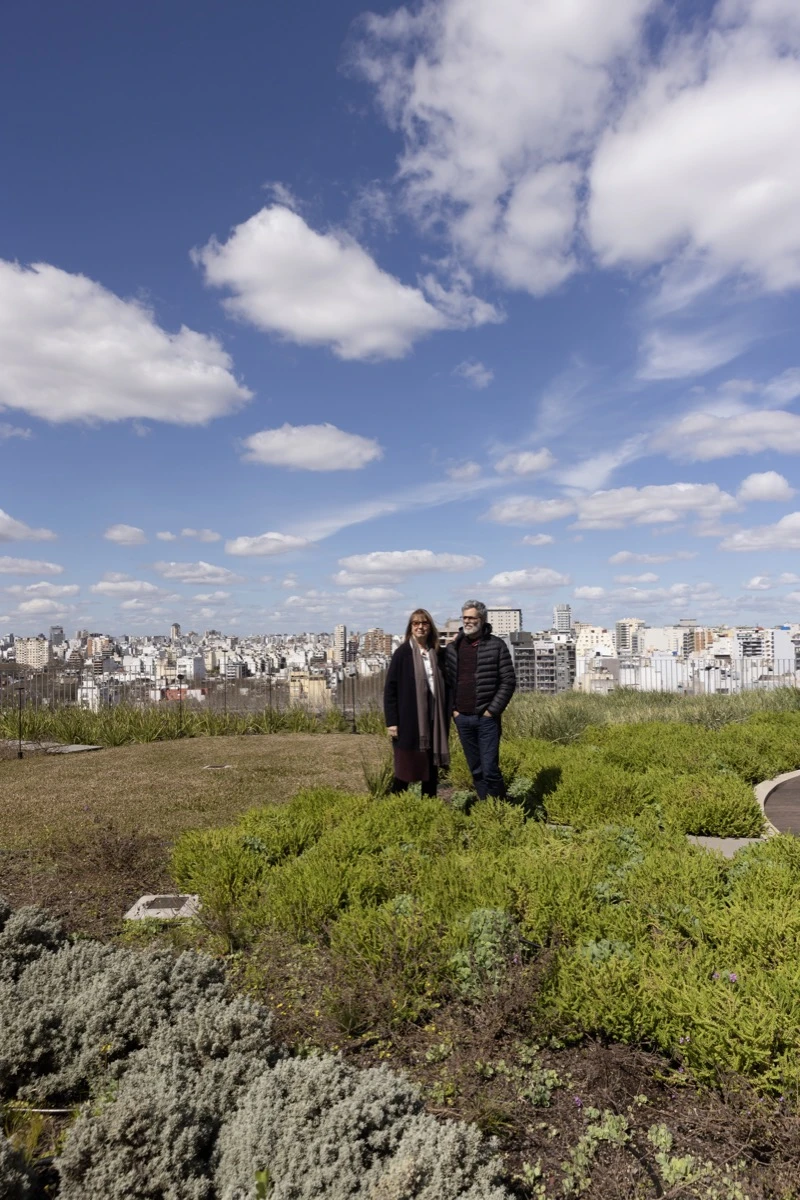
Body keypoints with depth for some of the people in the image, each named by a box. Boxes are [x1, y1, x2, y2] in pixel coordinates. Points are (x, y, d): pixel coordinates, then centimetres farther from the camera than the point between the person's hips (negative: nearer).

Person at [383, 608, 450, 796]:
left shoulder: (436, 653, 8)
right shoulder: (402, 653, -4)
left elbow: (443, 687, 13)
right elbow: (390, 688, -6)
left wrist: (445, 719, 9)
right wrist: (391, 721, -11)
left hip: (432, 719, 4)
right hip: (409, 720, -4)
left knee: (431, 768, 11)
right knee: (405, 767, 3)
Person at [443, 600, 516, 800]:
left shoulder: (496, 645, -3)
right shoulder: (452, 648, 8)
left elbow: (508, 681, -5)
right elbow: (447, 681, 12)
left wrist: (493, 710, -9)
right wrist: (453, 709, 2)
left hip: (486, 717, -4)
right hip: (462, 718, 4)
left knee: (490, 769, -6)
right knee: (476, 770, 11)